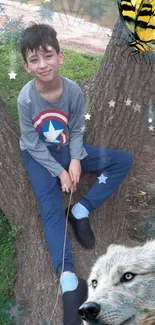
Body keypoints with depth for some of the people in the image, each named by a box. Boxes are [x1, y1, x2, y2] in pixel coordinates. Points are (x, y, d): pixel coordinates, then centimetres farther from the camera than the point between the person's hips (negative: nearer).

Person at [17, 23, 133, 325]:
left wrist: (75, 160, -18)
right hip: (39, 156, -3)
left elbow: (77, 130, -3)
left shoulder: (74, 91, -16)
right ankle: (69, 280, -31)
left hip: (69, 150, 4)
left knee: (123, 160, -7)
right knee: (51, 208, -23)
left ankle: (81, 211, -14)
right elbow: (33, 144, -16)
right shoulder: (26, 98, -23)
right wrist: (59, 171, -19)